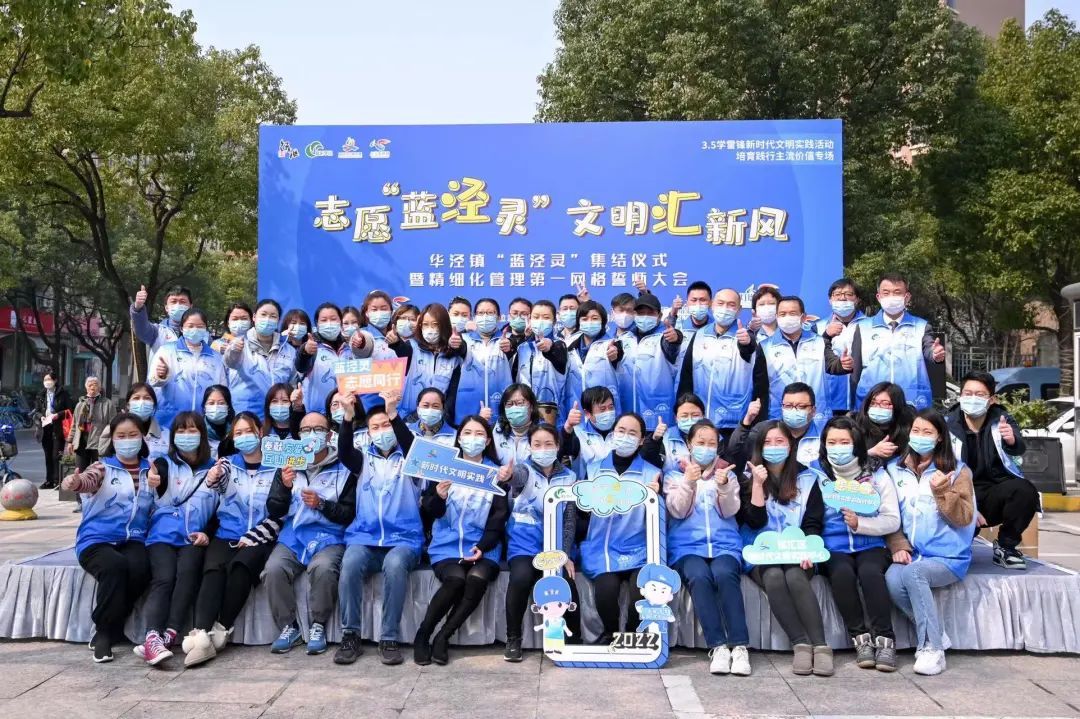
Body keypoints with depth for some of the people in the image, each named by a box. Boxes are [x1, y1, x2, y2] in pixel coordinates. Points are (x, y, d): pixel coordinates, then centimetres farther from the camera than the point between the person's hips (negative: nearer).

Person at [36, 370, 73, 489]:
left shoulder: (63, 393, -2)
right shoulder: (42, 395, 14)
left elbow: (70, 409, -5)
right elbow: (38, 411, 20)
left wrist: (58, 415, -16)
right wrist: (41, 416, 0)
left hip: (58, 428, -5)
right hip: (45, 428, 5)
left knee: (56, 456, -7)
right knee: (48, 456, 10)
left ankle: (57, 480, -3)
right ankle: (49, 480, 16)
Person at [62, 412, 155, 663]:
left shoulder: (150, 470, 14)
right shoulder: (102, 467, 4)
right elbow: (87, 480, -21)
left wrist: (155, 487, -6)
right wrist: (74, 482, -45)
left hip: (133, 540, 2)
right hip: (97, 540, -2)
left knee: (140, 569, -32)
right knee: (115, 566, -35)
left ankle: (107, 629, -10)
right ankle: (104, 631, -14)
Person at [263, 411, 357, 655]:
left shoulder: (343, 469, 3)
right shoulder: (289, 466, 14)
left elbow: (350, 514, -2)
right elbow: (273, 512, 9)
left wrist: (321, 504, -17)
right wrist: (285, 487, -9)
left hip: (329, 536, -3)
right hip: (293, 535, 3)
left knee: (323, 568, -33)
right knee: (274, 569, -26)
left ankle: (318, 626, -12)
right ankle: (289, 627, -7)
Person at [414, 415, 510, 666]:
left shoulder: (496, 472, 8)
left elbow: (500, 517, 2)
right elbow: (430, 511, 5)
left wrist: (482, 547, -13)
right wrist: (438, 496, -17)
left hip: (483, 548, 0)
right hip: (447, 545, 0)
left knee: (477, 578, -30)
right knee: (456, 578, -30)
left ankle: (443, 637, -13)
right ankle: (423, 634, -9)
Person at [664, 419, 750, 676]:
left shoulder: (727, 473, 16)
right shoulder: (674, 474, 11)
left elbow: (730, 511, 2)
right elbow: (677, 511, -2)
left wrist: (724, 486, -16)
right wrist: (688, 482, -16)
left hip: (725, 544, 1)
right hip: (687, 546, -1)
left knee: (724, 575, -32)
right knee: (699, 577, -32)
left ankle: (740, 646, -31)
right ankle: (718, 646, -31)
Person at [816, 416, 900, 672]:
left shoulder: (877, 476, 6)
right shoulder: (818, 477, 5)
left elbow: (893, 521, 0)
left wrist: (860, 523, -15)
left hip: (870, 546, 0)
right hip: (833, 548, 0)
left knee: (870, 572, -32)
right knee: (842, 573, -31)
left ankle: (884, 639, -23)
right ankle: (860, 638, -18)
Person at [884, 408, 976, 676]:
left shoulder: (957, 471, 3)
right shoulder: (895, 470, 11)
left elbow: (964, 519, -4)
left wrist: (943, 492, -18)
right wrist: (898, 547, -4)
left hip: (948, 556, -3)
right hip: (911, 553, 3)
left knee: (912, 573, -33)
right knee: (892, 580, -29)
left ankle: (932, 648, -22)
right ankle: (935, 635, -9)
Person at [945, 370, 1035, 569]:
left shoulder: (1002, 421, 0)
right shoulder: (948, 426, -5)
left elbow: (1019, 449, -22)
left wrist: (1011, 440, -47)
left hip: (997, 491, 2)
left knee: (1025, 490, -29)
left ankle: (1005, 546, -7)